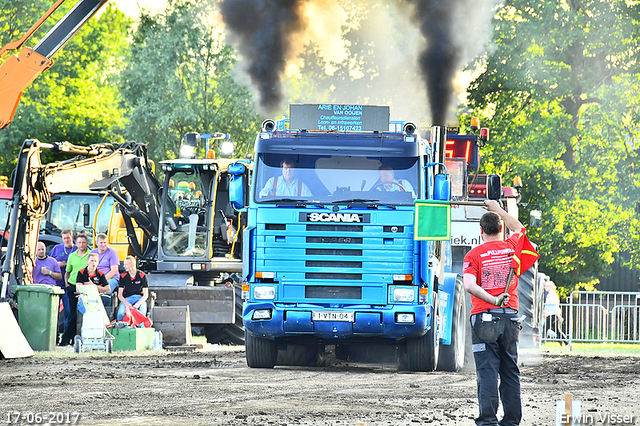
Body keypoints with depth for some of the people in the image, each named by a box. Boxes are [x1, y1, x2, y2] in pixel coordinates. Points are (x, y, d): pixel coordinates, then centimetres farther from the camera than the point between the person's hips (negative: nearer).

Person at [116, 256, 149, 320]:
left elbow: (146, 295, -2)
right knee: (121, 314, -32)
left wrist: (137, 304, -20)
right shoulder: (123, 276, 5)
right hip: (127, 299, 1)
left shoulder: (142, 275, 0)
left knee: (142, 313, -35)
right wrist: (126, 303, -17)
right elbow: (120, 295, 4)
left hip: (140, 298, -1)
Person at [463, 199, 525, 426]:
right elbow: (519, 229, 31)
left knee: (487, 370, -4)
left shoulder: (474, 255, -4)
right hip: (510, 317, 3)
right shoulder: (511, 247, 6)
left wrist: (492, 300, -19)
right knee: (510, 370, 9)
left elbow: (470, 286, -20)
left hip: (484, 316, -3)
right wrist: (498, 209, 40)